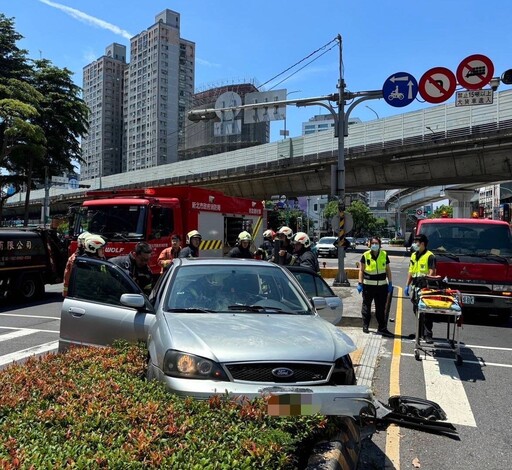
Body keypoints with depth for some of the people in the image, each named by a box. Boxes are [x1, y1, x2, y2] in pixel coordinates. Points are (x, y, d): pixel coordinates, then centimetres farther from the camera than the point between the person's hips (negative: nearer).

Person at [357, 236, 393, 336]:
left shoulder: (384, 255, 6)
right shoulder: (365, 255, -2)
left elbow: (388, 270, 11)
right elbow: (361, 270, 0)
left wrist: (390, 283, 6)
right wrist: (360, 283, -6)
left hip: (382, 286, 2)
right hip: (368, 285, -2)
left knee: (381, 308, 7)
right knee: (366, 306, 8)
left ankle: (382, 328, 15)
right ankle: (365, 326, 21)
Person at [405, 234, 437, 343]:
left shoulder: (429, 256, -7)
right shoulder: (413, 255, 16)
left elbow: (432, 273, -13)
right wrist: (407, 285, 17)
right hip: (415, 287, 7)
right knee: (416, 310, 13)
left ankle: (427, 335, -2)